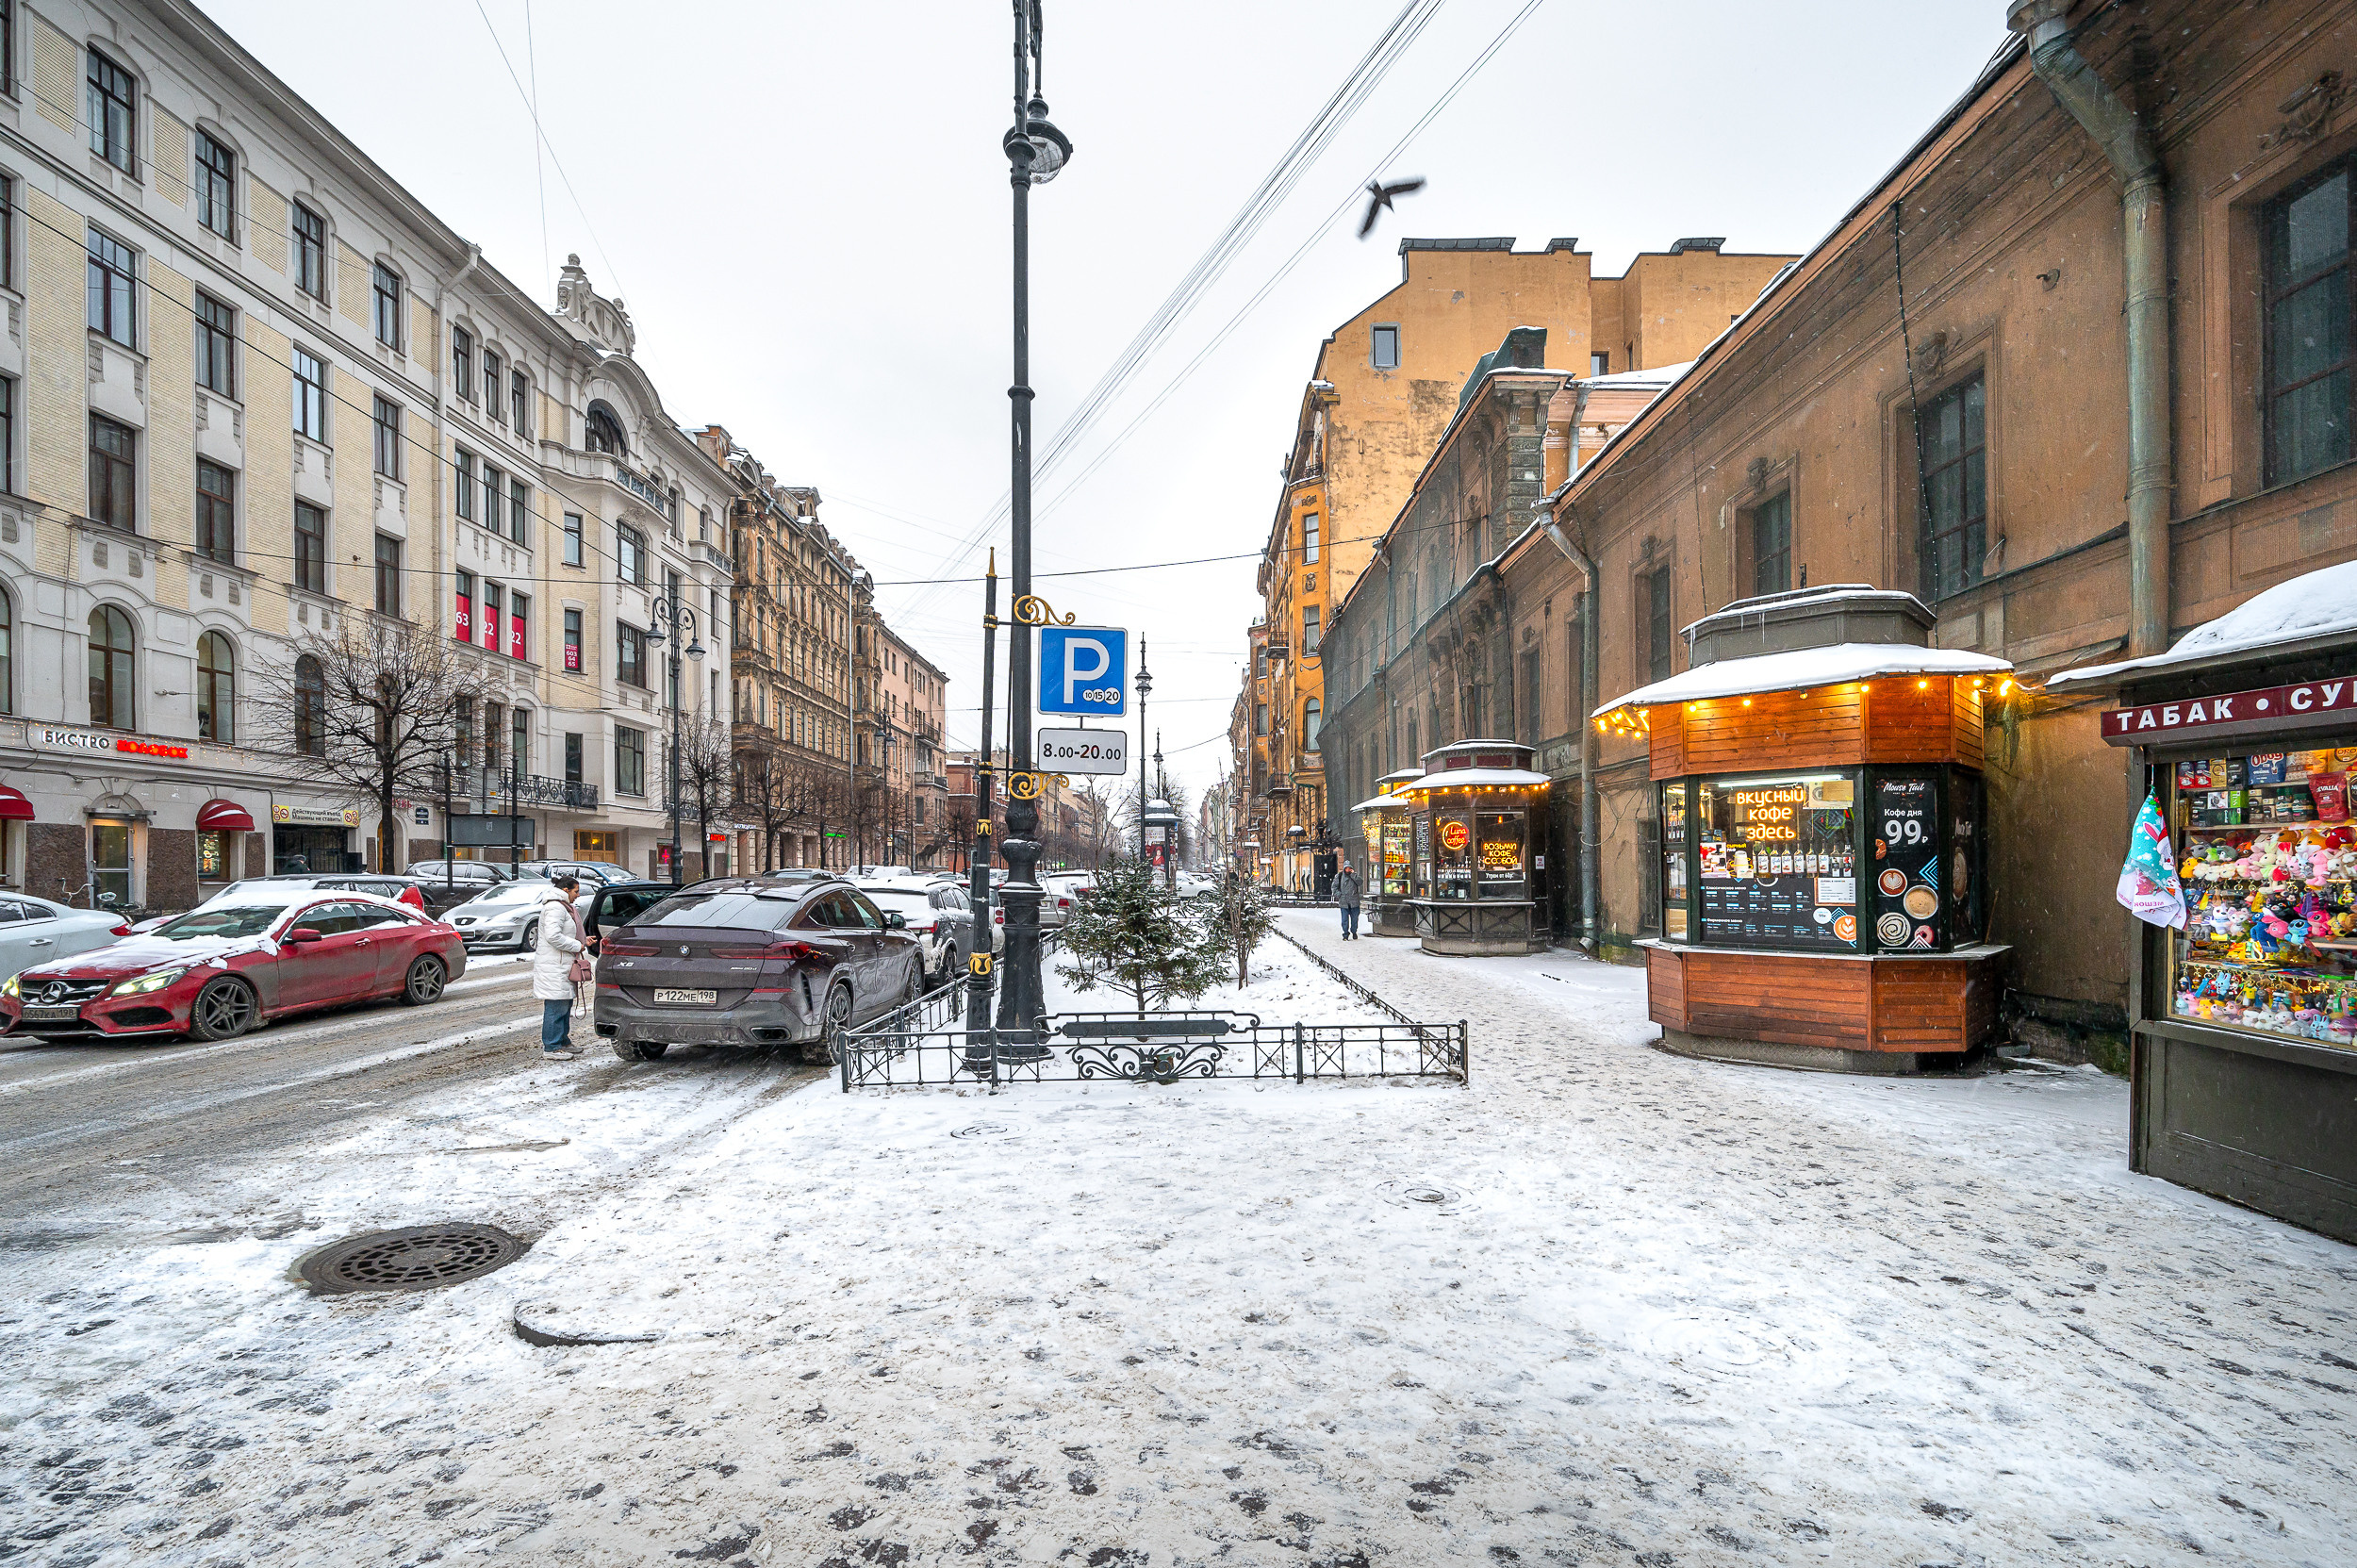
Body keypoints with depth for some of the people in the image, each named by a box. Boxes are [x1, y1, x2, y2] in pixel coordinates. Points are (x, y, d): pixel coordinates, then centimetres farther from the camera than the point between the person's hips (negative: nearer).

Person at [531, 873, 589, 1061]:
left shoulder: (564, 907, 20)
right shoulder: (554, 908, -15)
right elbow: (553, 936, -26)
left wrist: (582, 943, 15)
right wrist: (577, 946, -18)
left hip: (563, 966, 11)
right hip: (554, 968, -11)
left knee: (565, 1005, 16)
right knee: (556, 1008, -7)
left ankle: (563, 1042, 24)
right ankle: (551, 1047, -1)